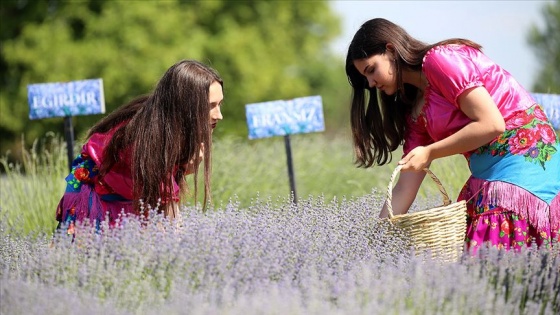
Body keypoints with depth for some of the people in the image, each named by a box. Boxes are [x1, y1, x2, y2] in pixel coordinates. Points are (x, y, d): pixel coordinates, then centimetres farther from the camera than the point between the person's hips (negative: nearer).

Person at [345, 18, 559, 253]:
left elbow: (491, 124, -16)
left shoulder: (440, 60, -9)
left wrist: (429, 153, -11)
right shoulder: (415, 110, 15)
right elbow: (405, 188, 14)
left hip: (523, 162, -9)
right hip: (486, 176, 9)